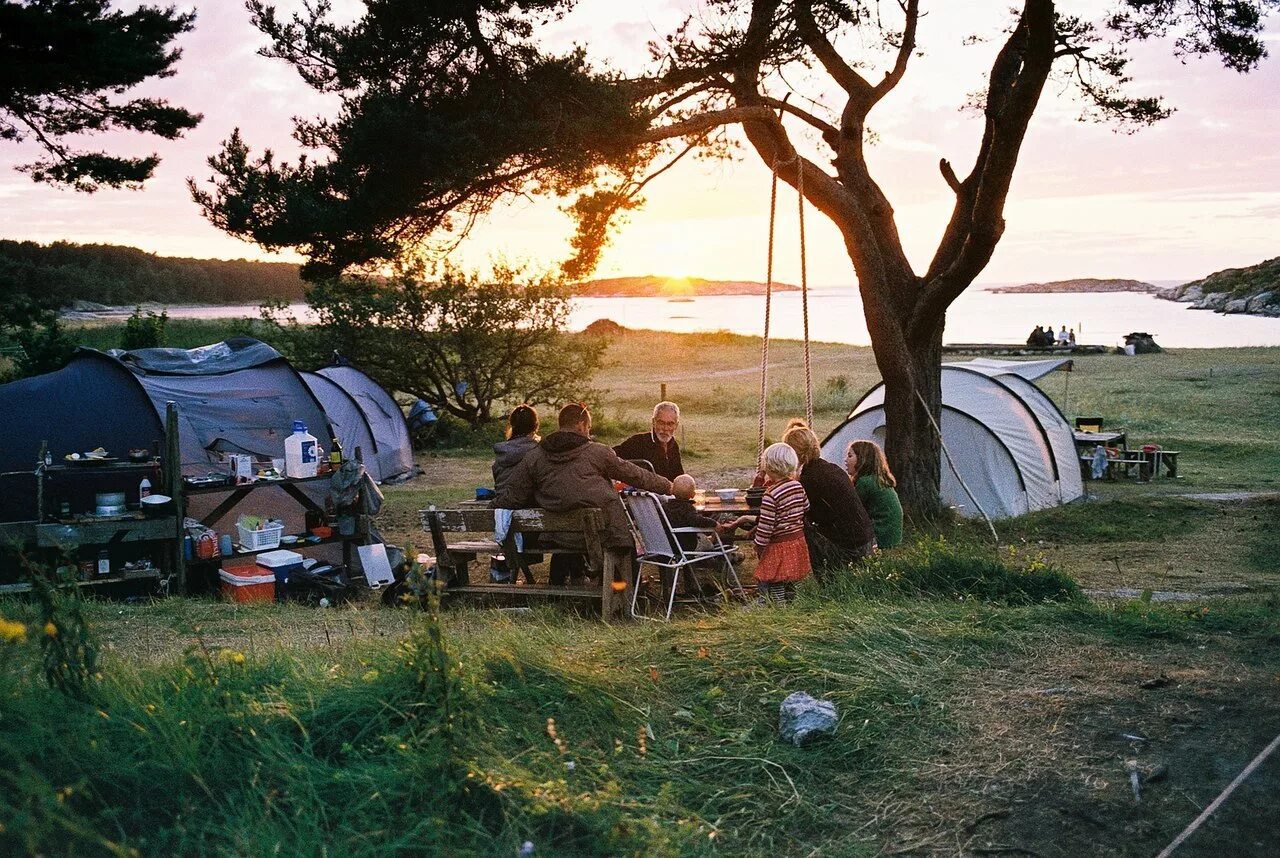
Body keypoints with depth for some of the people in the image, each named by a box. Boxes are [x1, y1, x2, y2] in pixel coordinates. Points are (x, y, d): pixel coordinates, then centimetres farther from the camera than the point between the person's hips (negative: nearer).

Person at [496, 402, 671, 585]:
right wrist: (667, 486, 25)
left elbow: (510, 499, 3)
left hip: (560, 538, 3)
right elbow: (635, 475, 10)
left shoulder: (533, 458, 3)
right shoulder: (597, 452, 0)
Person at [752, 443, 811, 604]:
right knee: (789, 589, 19)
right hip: (798, 541, 8)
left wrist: (758, 545, -7)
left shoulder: (771, 495, -22)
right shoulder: (798, 486, 0)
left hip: (779, 547, -8)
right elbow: (806, 508, 15)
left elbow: (765, 527, -20)